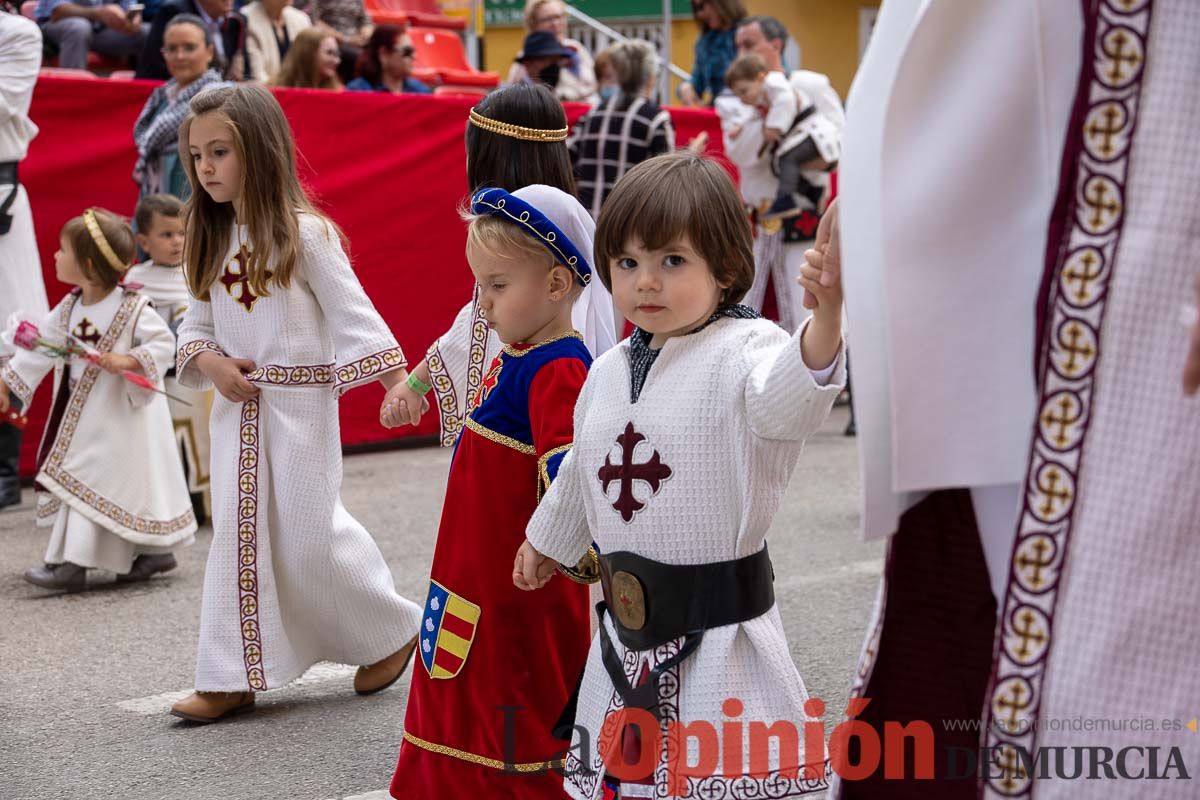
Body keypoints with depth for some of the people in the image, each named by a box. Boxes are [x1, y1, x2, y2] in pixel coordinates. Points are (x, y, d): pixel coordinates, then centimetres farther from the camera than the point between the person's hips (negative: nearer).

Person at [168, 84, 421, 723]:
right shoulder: (210, 239, 9)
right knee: (238, 536, 5)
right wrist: (209, 361, -8)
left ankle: (393, 632, 20)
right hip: (237, 407, 6)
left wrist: (399, 383, -25)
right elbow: (197, 323, 14)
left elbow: (352, 312, -15)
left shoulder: (304, 234, -10)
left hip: (300, 403, -6)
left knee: (308, 535, -3)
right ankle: (233, 678, 10)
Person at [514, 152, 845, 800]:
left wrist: (825, 319, -57)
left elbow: (784, 402, -38)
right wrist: (545, 540, 40)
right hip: (625, 630, 7)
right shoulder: (609, 371, 8)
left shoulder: (742, 350, -14)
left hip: (718, 632, -7)